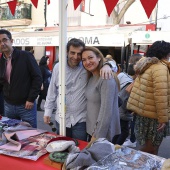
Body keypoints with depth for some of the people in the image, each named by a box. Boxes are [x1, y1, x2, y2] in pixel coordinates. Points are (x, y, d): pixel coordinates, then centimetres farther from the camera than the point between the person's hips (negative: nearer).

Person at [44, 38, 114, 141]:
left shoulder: (87, 67, -9)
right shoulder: (58, 67, 0)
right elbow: (52, 91, 7)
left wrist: (107, 66, -30)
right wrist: (48, 111, 9)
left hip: (80, 121, -2)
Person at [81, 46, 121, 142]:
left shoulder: (106, 79, -20)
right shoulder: (91, 78, 7)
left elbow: (106, 110, -24)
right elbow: (91, 105, 7)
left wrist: (97, 136, -21)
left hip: (103, 133, -8)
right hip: (92, 129, 8)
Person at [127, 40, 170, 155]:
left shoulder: (147, 65, 14)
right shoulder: (160, 68, -16)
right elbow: (160, 95, -24)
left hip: (142, 112, 9)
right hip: (152, 115, -9)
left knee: (145, 148, 20)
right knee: (150, 151, 4)